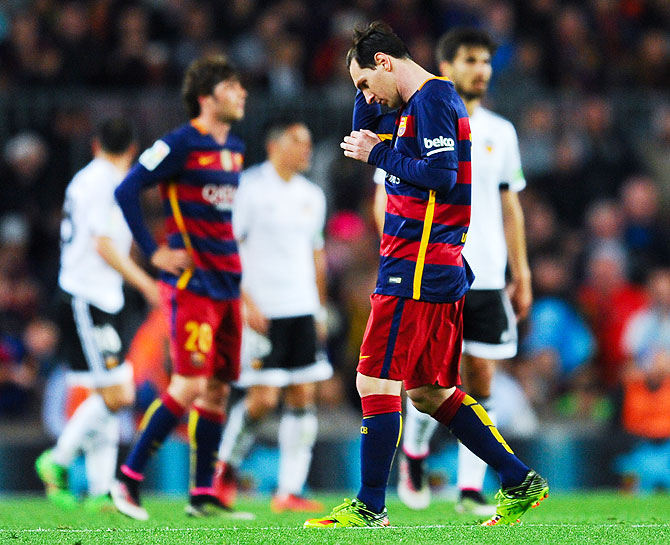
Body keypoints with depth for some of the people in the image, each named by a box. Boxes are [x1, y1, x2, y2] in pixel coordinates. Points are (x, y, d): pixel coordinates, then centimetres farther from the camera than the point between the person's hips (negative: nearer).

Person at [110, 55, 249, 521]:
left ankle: (203, 494, 11)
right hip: (192, 284, -8)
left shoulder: (235, 149, 15)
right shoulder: (181, 143, -10)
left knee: (217, 390, 7)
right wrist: (155, 252, -13)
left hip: (227, 285, 8)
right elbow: (126, 190, -12)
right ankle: (129, 477, -3)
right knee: (190, 386, -13)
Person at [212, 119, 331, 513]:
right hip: (262, 313, -6)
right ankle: (226, 467, 14)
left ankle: (290, 492, 3)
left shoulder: (312, 195, 14)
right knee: (263, 398, -10)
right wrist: (247, 302, -14)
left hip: (302, 311, 6)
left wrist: (321, 310, 20)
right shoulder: (249, 188, -6)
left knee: (304, 397, 0)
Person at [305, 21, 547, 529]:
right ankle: (520, 481, 13)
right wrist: (370, 94, 15)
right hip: (442, 272, 10)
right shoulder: (427, 99, 19)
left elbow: (440, 176, -22)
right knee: (429, 391, 13)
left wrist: (379, 153, -12)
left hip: (415, 271, -10)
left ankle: (370, 507, -2)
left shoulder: (431, 100, -12)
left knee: (376, 383, -6)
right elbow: (362, 133, 30)